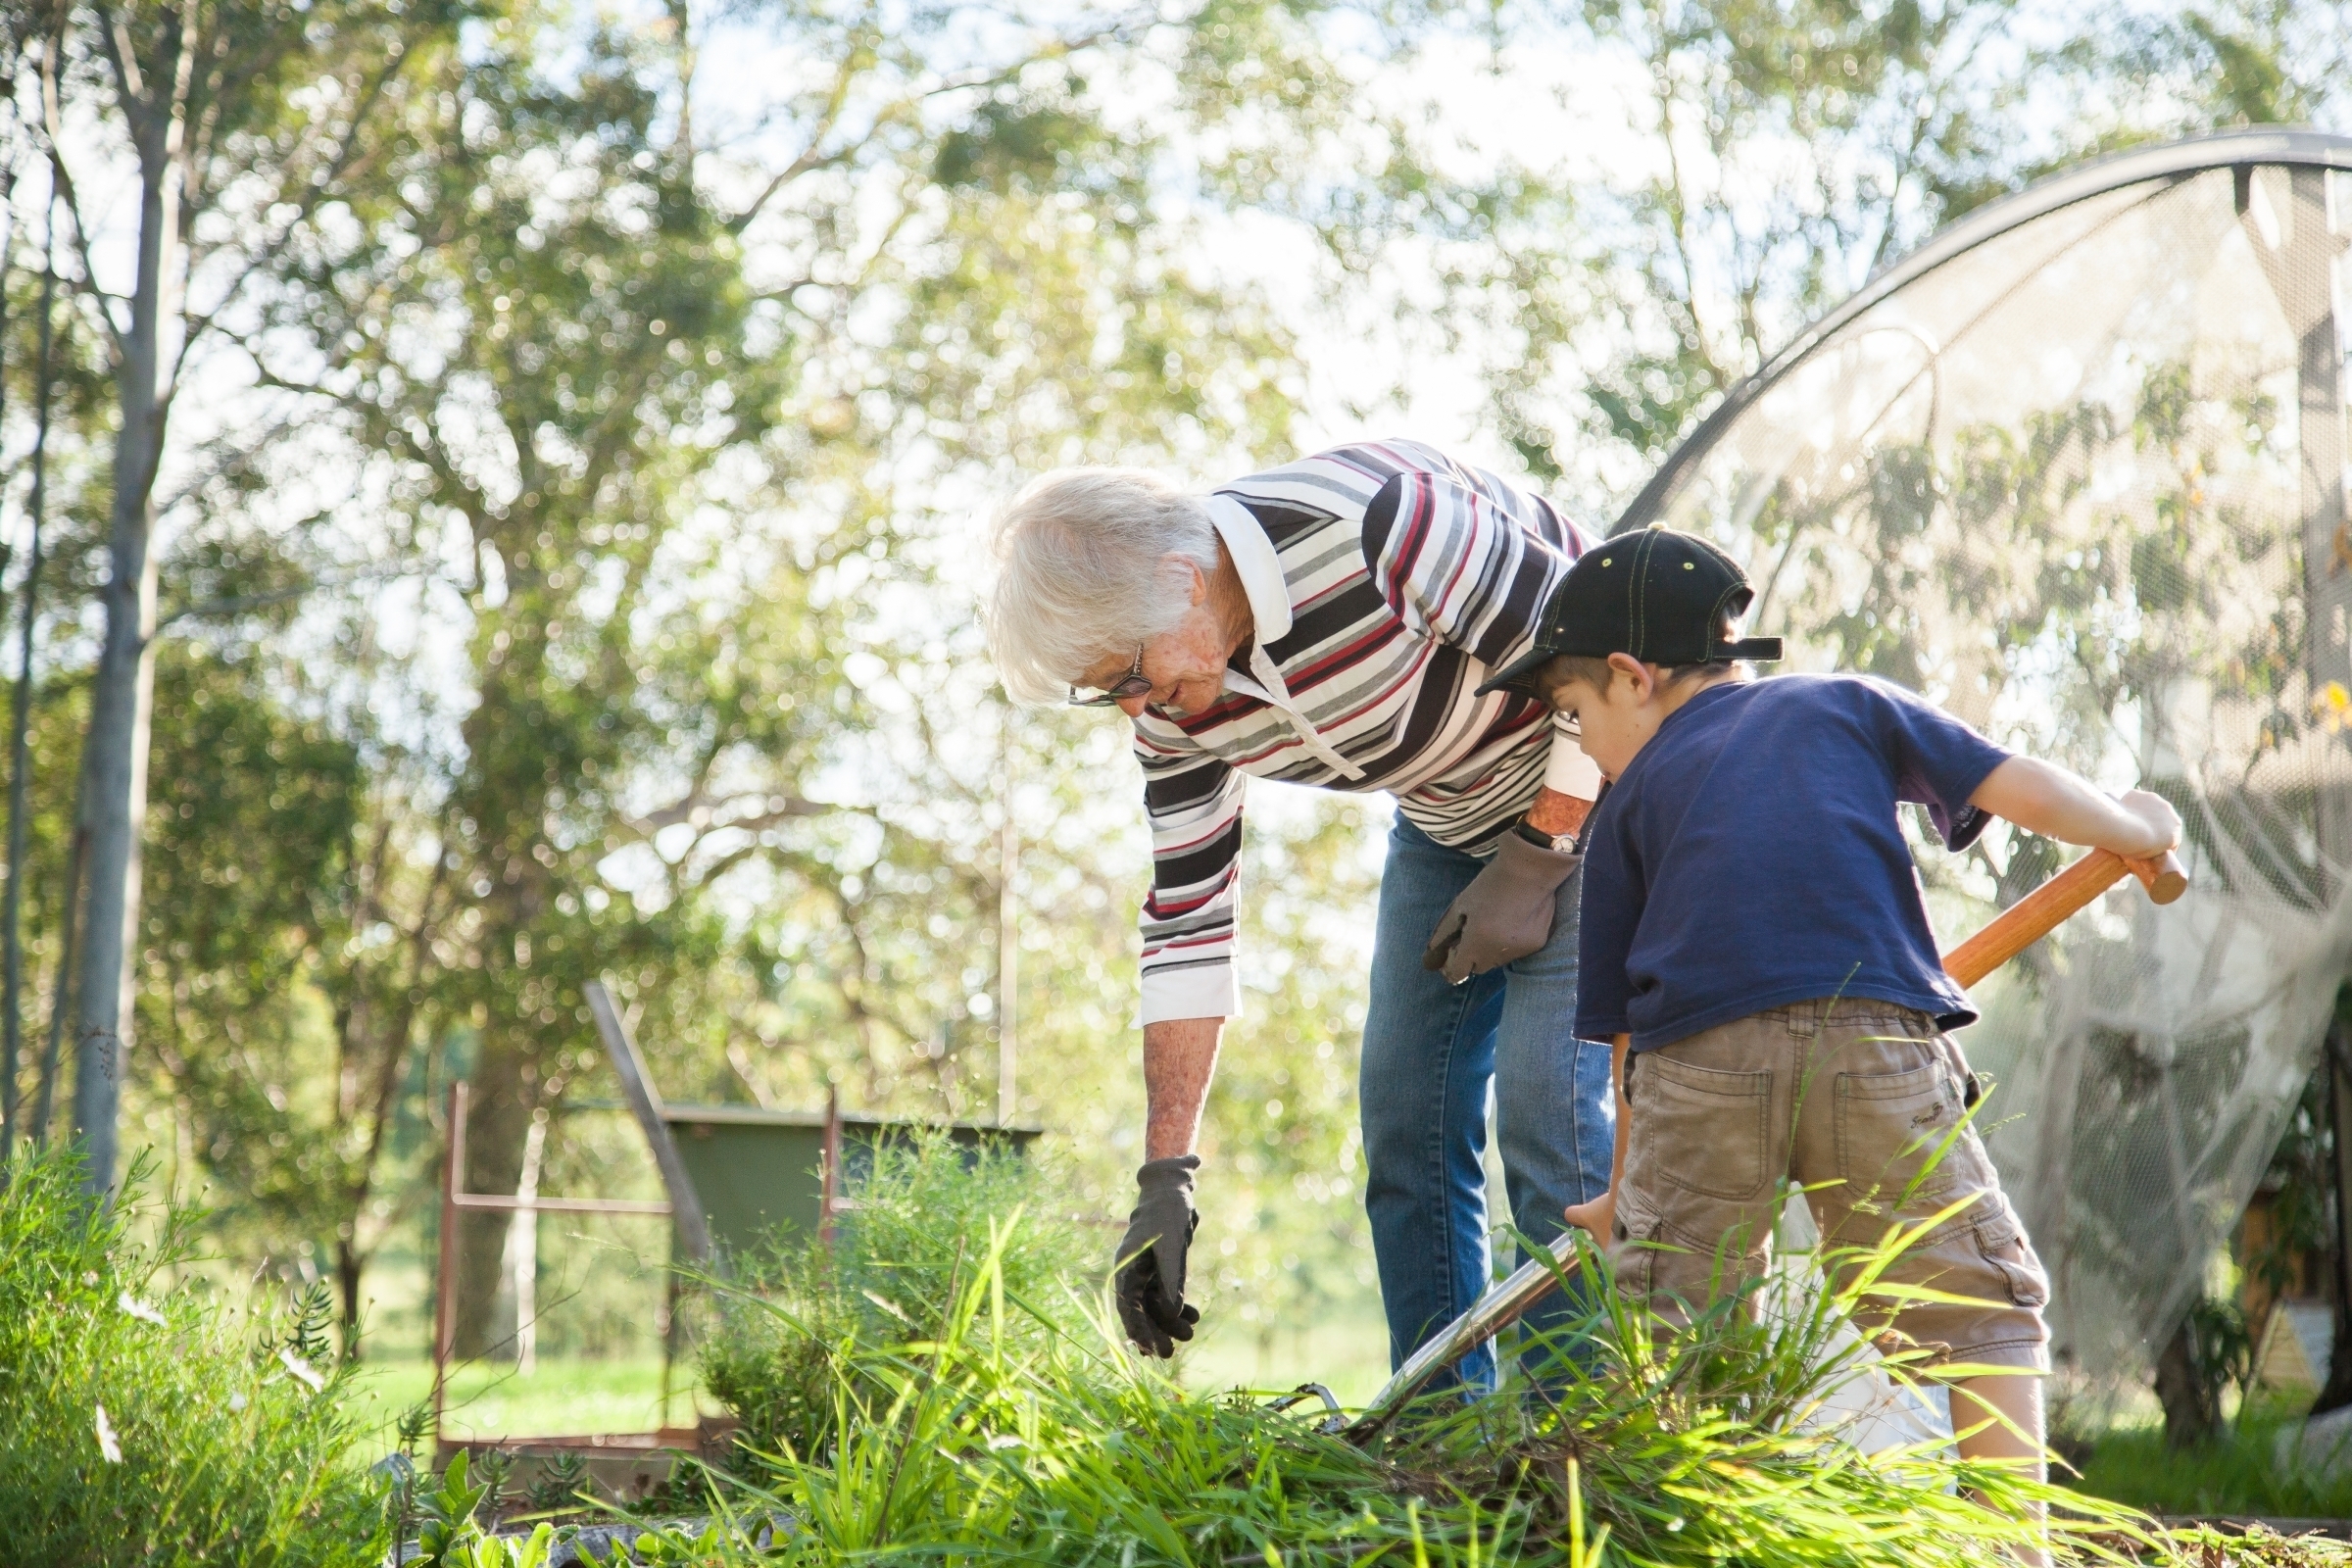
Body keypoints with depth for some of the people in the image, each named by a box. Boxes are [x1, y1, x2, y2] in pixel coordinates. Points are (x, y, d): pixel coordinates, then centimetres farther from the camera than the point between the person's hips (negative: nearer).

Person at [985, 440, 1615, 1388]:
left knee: (1545, 1100, -15)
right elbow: (1187, 919, -7)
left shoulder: (1378, 519, -35)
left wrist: (1535, 863, -20)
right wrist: (1165, 1178, -9)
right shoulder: (1175, 704, -12)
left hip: (1595, 781, -7)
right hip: (1445, 818, 7)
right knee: (1404, 1106, 2)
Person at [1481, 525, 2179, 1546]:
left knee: (1679, 1315, 11)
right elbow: (2014, 785, 16)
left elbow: (1623, 1020, 21)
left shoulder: (1628, 800, 22)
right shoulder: (1849, 702, 25)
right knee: (1978, 1300, 9)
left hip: (1701, 1066, 0)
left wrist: (1627, 1186, 29)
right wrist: (2139, 832, 34)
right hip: (1877, 1038, 0)